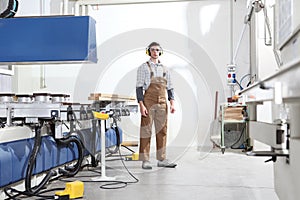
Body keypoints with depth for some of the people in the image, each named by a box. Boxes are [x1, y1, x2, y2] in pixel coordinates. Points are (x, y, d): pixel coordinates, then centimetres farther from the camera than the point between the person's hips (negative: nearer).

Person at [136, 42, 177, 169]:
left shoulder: (164, 69, 15)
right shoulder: (143, 67, 2)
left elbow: (169, 87, 16)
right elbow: (139, 87, -4)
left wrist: (172, 103, 4)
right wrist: (141, 105, -13)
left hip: (162, 103, 5)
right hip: (148, 102, -4)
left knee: (162, 130, 6)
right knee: (146, 131, -3)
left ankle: (161, 160, 13)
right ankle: (145, 161, 2)